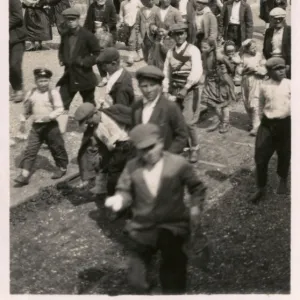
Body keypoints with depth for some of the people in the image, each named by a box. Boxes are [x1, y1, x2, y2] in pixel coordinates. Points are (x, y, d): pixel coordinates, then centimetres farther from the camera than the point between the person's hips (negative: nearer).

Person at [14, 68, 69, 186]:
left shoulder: (53, 93, -9)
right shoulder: (31, 94, 3)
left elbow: (60, 108, -14)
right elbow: (27, 109, 16)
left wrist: (50, 116, -27)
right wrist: (23, 119, 6)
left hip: (50, 125, -3)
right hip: (36, 126, 3)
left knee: (57, 147, 11)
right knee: (30, 149, -3)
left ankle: (62, 168, 33)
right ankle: (24, 175, -3)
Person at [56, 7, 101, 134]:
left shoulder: (87, 36, -11)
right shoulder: (65, 35, 5)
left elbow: (98, 54, -8)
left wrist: (85, 62, -18)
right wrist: (62, 59, 3)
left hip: (84, 76, -4)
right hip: (69, 75, 5)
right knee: (61, 104, -2)